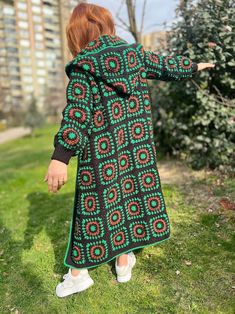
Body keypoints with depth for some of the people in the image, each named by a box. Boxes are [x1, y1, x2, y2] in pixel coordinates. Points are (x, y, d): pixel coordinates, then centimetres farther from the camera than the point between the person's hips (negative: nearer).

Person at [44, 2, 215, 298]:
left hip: (101, 152, -3)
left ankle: (78, 274, 22)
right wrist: (194, 66, 39)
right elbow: (167, 66, 20)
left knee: (94, 205, 7)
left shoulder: (83, 66, -7)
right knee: (132, 194, 15)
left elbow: (76, 114, -18)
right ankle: (124, 262, 32)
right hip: (135, 145, 4)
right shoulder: (136, 53, 5)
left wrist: (60, 157, -20)